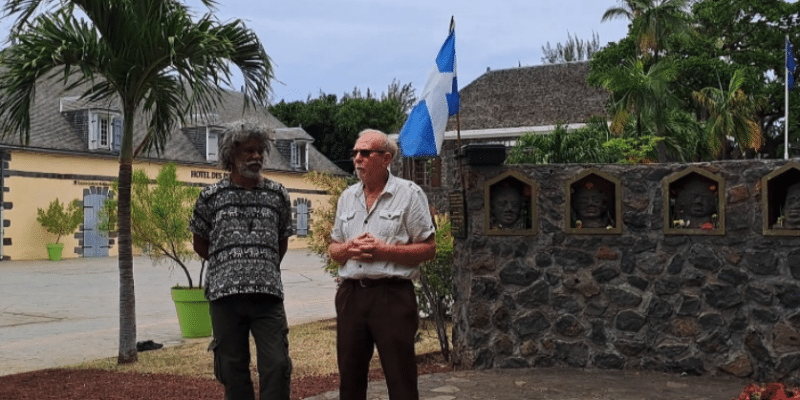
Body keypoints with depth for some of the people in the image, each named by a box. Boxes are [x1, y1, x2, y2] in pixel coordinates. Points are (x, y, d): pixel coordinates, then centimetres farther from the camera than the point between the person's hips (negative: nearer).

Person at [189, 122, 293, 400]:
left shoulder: (278, 195, 10)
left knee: (277, 366, -6)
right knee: (233, 369, 5)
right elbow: (200, 244, 16)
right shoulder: (211, 196, 6)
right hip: (224, 293, 0)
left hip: (268, 294, 1)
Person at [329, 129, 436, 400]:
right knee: (349, 377, 11)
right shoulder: (347, 197, 16)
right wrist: (348, 248, -5)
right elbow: (333, 250, 19)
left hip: (392, 294, -5)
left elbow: (428, 249, -4)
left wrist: (383, 250, -15)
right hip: (351, 294, 5)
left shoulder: (409, 194, -1)